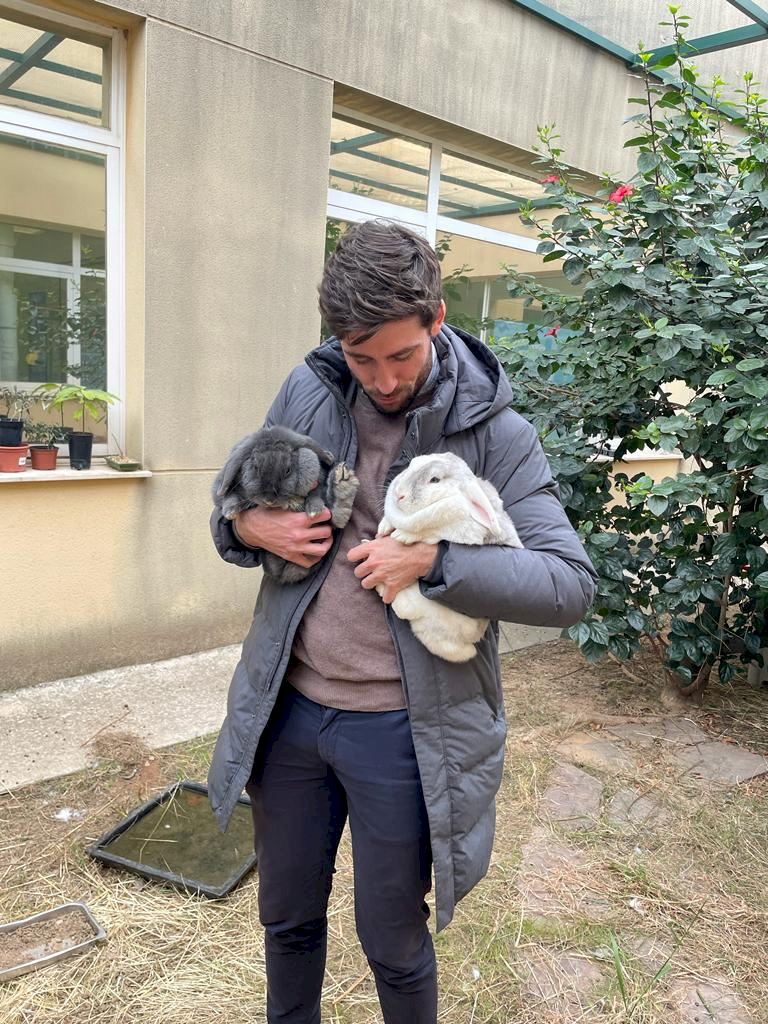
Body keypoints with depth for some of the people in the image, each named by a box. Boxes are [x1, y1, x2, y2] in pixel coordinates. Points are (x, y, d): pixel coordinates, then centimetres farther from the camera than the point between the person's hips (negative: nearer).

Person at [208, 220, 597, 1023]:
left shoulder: (494, 433, -11)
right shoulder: (307, 393, -1)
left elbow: (570, 583, -14)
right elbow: (237, 501, 12)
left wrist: (434, 559, -26)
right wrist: (248, 526, -12)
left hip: (401, 727, -3)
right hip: (288, 707, 4)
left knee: (392, 940, 18)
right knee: (287, 920, 25)